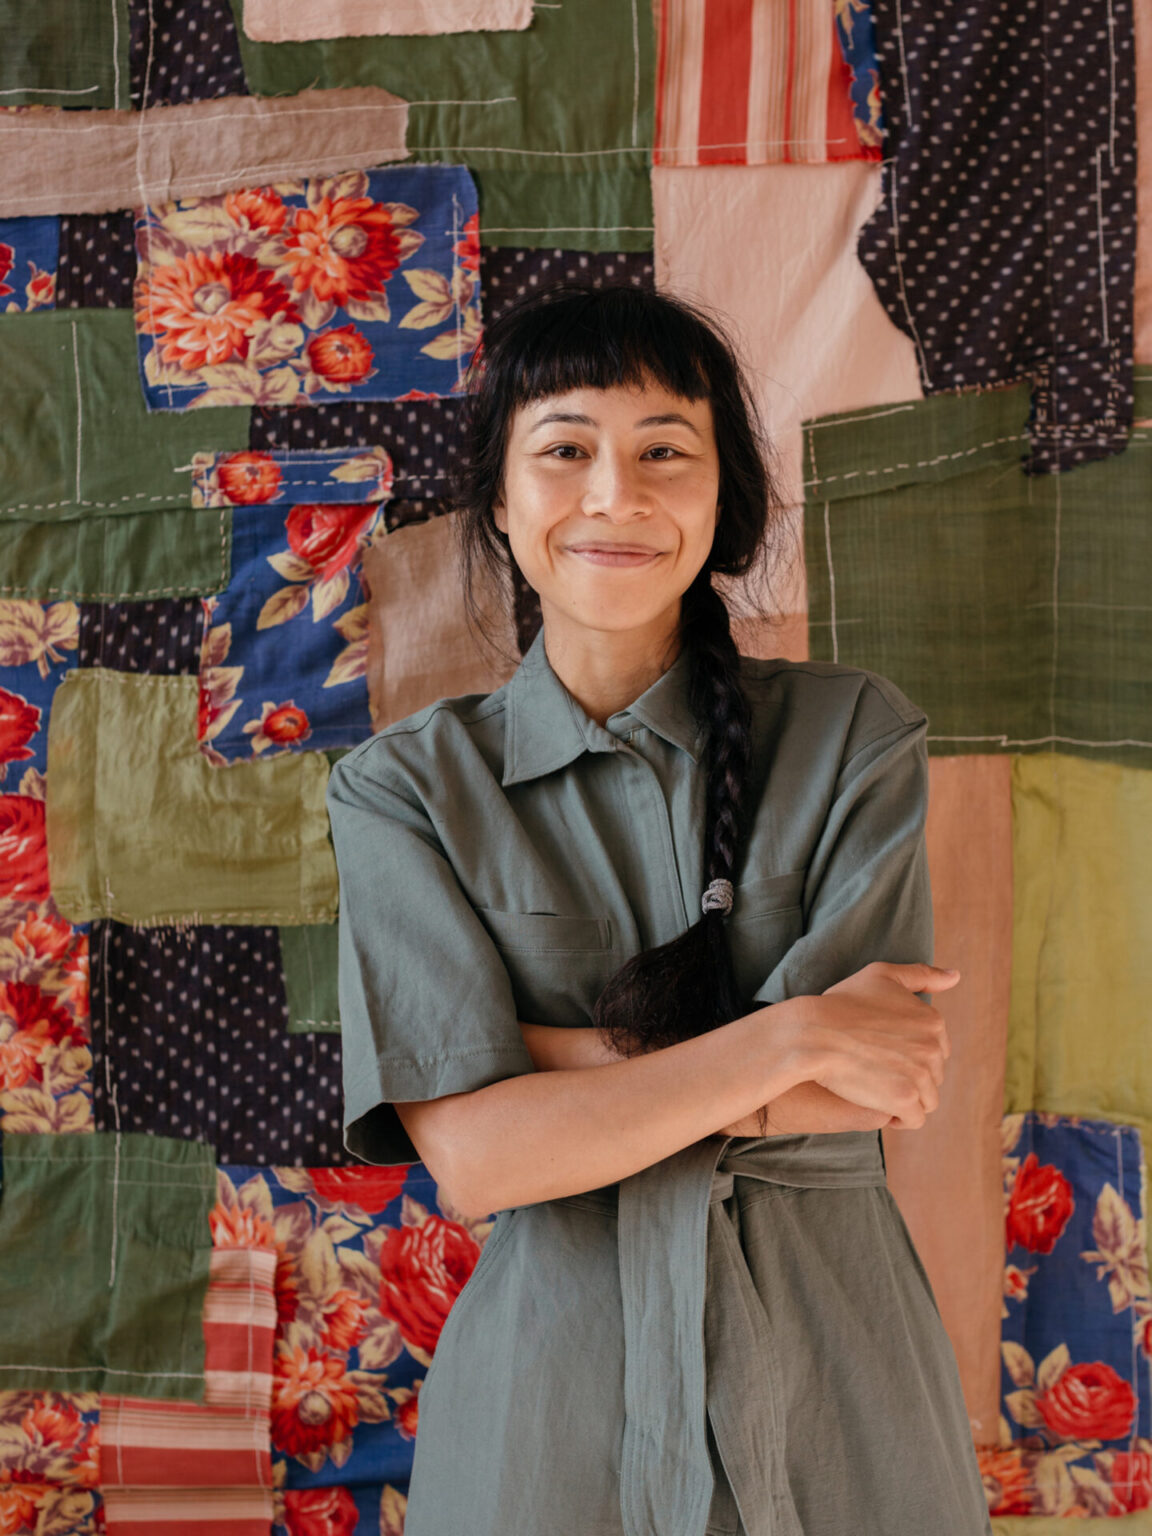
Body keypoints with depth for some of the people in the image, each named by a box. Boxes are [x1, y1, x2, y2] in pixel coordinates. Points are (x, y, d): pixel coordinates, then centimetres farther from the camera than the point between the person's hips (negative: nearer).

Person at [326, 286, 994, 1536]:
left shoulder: (853, 734, -3)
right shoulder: (406, 787, -5)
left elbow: (862, 1093, -12)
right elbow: (469, 1154, -14)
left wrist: (556, 1051, -14)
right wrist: (787, 1038, -18)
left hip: (834, 1373, 1)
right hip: (553, 1391, -1)